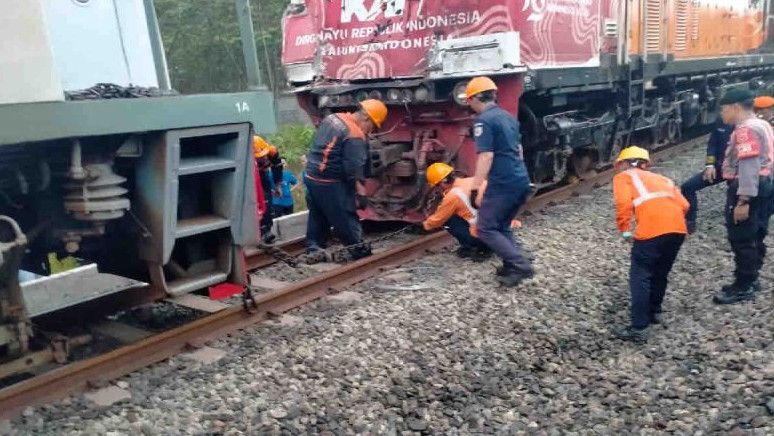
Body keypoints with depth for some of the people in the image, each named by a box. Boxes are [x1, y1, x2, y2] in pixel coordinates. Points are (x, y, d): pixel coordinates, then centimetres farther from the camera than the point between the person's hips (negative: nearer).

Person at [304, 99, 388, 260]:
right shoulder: (355, 136, -18)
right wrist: (361, 194, -16)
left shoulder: (332, 117, 9)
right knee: (346, 220, 3)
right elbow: (354, 169, -21)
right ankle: (359, 251, 13)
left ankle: (313, 250, 26)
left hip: (310, 176, 9)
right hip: (329, 183, -9)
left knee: (317, 217, 19)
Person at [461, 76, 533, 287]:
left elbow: (486, 156, -20)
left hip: (502, 183, -9)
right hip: (521, 181, 9)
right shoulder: (508, 117, 16)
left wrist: (475, 187, -20)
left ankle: (520, 266, -7)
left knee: (486, 229, -1)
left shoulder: (483, 120, -11)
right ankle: (513, 264, 16)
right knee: (502, 227, 20)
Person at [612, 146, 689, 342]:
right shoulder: (660, 178, 33)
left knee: (640, 277, 2)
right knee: (660, 274, 25)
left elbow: (623, 203, -4)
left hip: (652, 230, -6)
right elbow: (684, 205, 21)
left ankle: (639, 328, 0)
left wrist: (625, 230, 4)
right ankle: (653, 312, 40)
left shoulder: (623, 177, 16)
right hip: (678, 228, 7)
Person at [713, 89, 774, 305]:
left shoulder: (746, 129, -18)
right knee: (754, 237, 17)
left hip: (748, 188, -11)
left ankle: (743, 288, 4)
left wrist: (743, 200, -29)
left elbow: (749, 166, -26)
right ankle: (750, 279, 29)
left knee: (741, 239, -4)